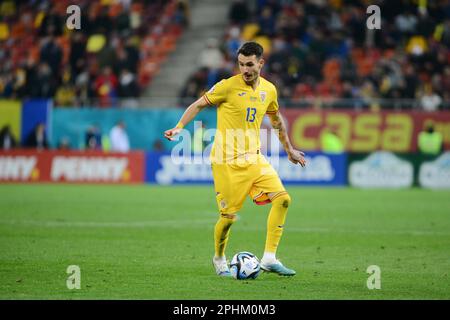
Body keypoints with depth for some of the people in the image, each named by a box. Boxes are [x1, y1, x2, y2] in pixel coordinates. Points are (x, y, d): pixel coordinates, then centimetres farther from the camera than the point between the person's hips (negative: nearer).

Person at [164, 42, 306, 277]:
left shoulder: (269, 90, 7)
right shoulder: (228, 86, -9)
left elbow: (277, 120, 24)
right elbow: (198, 105, -1)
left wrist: (289, 150, 31)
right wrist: (179, 127, -13)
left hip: (254, 158, 5)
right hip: (227, 162, -5)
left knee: (282, 199, -11)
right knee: (228, 217, -5)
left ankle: (269, 258, -6)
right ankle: (219, 259, 24)